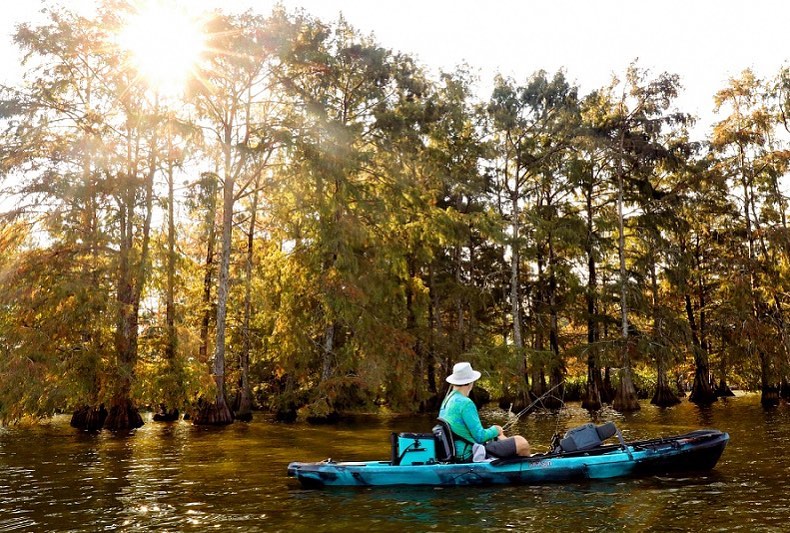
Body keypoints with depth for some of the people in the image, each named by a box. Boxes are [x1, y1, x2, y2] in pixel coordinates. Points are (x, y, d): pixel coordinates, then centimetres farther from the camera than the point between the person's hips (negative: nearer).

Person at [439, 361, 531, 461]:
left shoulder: (446, 401, 7)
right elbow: (480, 437, -22)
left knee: (500, 437, 28)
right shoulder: (466, 403, -21)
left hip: (458, 452, 10)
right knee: (522, 443, -2)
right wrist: (495, 430, -1)